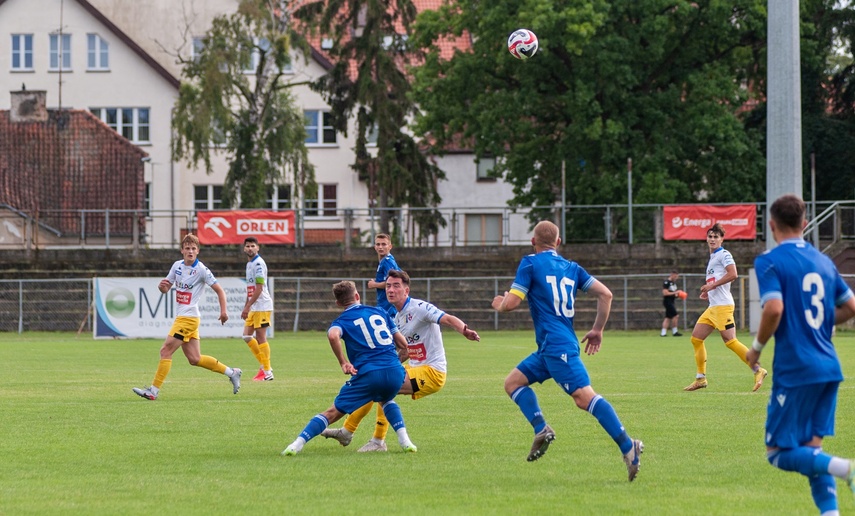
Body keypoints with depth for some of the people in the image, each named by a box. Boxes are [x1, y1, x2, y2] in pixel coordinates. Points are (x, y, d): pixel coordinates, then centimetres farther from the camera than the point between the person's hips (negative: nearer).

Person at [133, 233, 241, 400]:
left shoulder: (202, 270, -10)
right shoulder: (177, 266, 10)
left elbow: (219, 290, -7)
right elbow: (166, 289, 17)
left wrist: (223, 311, -18)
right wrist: (162, 285, -7)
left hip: (189, 317, -8)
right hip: (181, 316, 8)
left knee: (166, 351, -11)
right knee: (194, 359, 10)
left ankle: (153, 391, -9)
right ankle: (231, 372, 22)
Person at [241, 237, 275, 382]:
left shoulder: (258, 263, -14)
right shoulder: (249, 263, 15)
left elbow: (259, 288, -19)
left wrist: (247, 307, -21)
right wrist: (246, 307, 20)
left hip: (262, 306, -9)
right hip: (253, 308, 9)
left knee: (260, 337, -7)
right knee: (247, 336, 8)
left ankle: (267, 372, -1)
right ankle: (264, 366, 15)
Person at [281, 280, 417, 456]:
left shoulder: (342, 321, 9)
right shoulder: (380, 312, 20)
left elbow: (333, 335, -17)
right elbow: (403, 344, 19)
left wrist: (343, 362, -8)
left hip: (368, 374, -3)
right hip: (395, 372, 3)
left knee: (333, 412, 4)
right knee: (387, 400, 37)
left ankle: (297, 444, -7)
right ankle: (405, 440, 22)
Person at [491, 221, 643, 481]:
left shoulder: (530, 263, -2)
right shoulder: (571, 267, 16)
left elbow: (512, 302, -8)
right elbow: (605, 294, 10)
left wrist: (499, 303, 16)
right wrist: (598, 330, 19)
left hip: (556, 346, -8)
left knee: (584, 396, -17)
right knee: (513, 382, 16)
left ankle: (628, 446, -27)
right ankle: (541, 430, -1)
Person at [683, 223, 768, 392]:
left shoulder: (724, 254, -6)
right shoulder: (712, 257, 22)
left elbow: (733, 274, -21)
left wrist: (712, 285, -17)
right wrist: (708, 291, 15)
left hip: (722, 306, -10)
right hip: (712, 307, 10)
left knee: (730, 341, -14)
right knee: (696, 338, 7)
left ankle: (758, 371, -10)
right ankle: (701, 379, 11)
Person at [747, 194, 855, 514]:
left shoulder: (769, 262, -8)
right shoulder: (823, 261, 13)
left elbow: (774, 308, -21)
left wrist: (757, 347, -6)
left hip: (795, 369, -7)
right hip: (828, 368, 7)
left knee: (779, 452, -2)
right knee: (811, 449, 14)